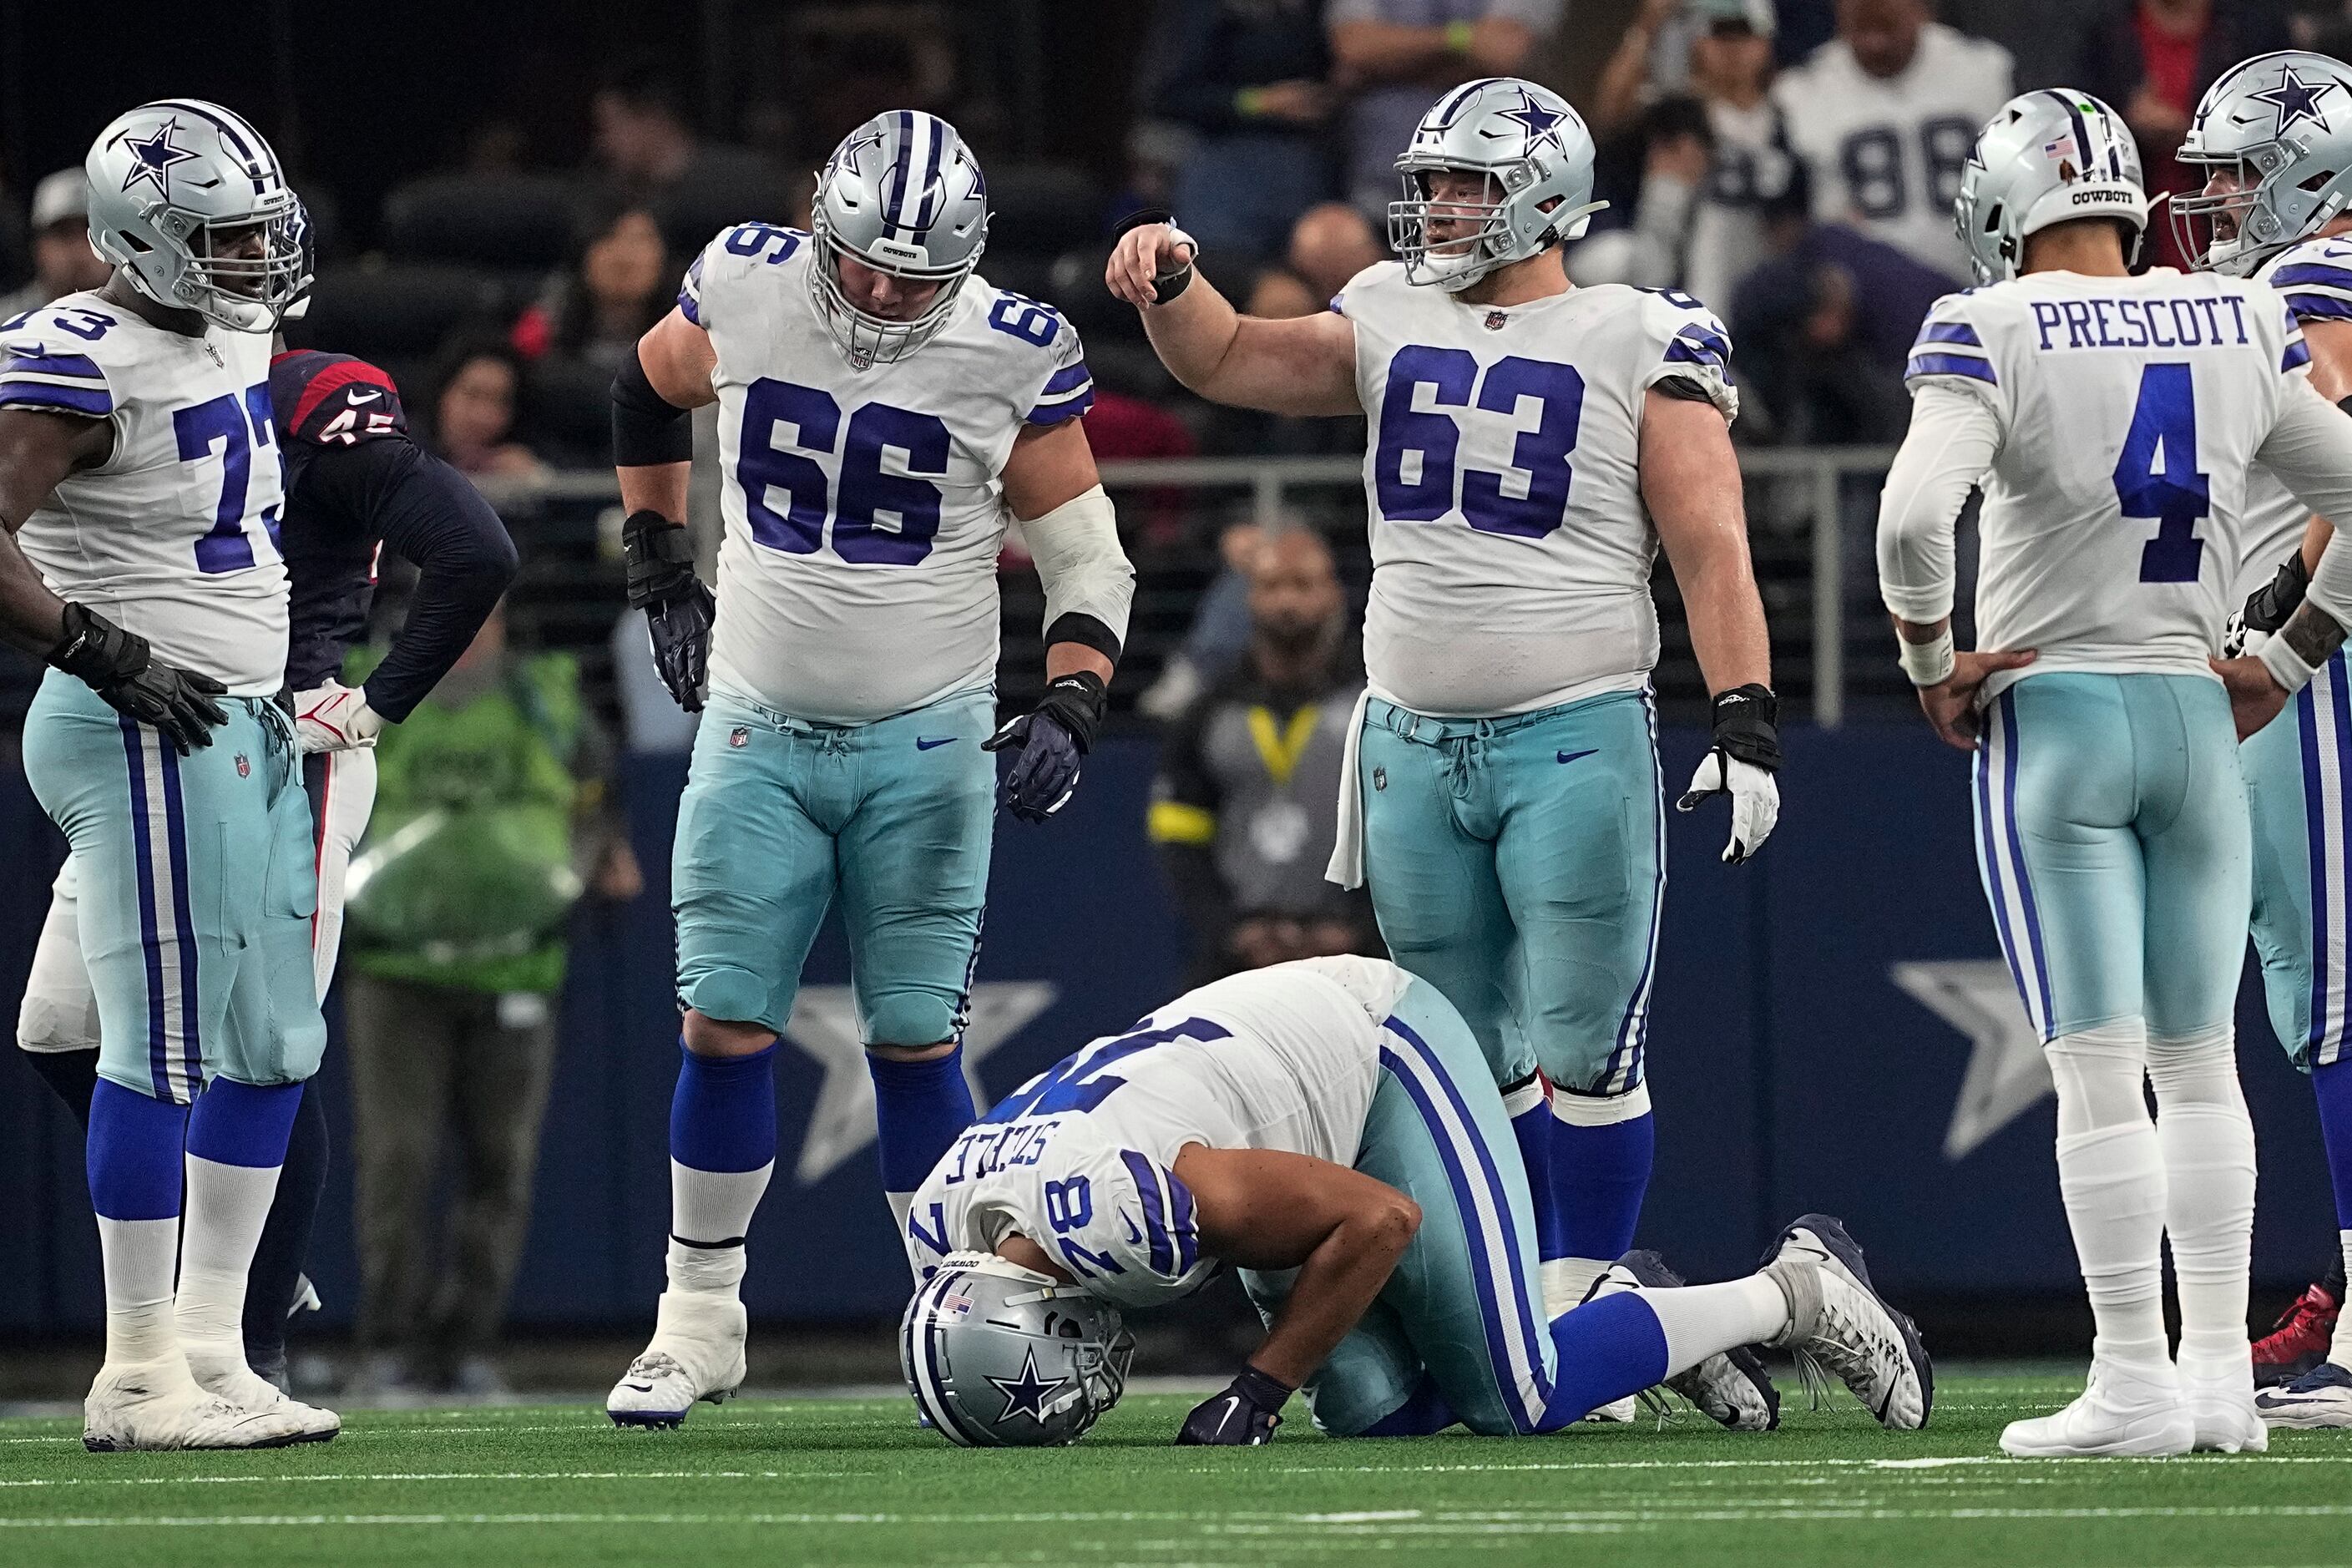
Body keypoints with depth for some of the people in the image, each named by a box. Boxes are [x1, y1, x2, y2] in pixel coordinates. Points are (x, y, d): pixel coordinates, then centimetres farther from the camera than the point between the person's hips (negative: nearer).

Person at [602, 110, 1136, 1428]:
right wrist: (667, 581, 17)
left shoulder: (1011, 358, -11)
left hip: (927, 743, -2)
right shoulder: (745, 293, -7)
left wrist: (1070, 711, -17)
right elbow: (649, 394, 17)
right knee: (724, 1024, -2)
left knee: (916, 1042, -2)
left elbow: (1088, 560, -3)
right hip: (759, 726, 2)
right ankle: (700, 1319, 10)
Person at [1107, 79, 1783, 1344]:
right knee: (1472, 1058, 9)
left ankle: (1583, 1311, 2)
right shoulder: (1393, 325, 12)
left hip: (1574, 741, -5)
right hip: (1413, 750, 5)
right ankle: (1528, 1302, 17)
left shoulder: (1639, 348, -3)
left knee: (1579, 1052, -5)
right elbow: (1226, 361, 18)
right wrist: (1169, 281, -4)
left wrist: (1745, 722, -17)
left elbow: (1711, 550, -8)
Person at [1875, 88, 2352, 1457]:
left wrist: (1932, 663, -7)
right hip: (2196, 717, 4)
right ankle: (2220, 1371, 10)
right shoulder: (2240, 328, 5)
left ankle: (2134, 1383, -5)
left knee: (2097, 1067, -4)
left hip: (2051, 715, -4)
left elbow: (1914, 519, -22)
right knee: (2198, 1058, 12)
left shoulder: (1994, 333, -10)